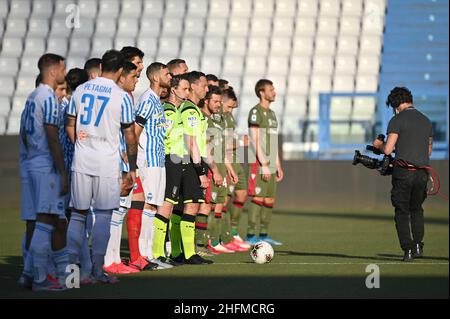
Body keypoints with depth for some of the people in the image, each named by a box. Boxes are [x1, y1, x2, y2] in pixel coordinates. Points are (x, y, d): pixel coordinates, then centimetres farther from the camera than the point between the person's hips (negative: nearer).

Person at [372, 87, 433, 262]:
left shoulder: (397, 120, -7)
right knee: (417, 209, 21)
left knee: (402, 212, 5)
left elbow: (387, 149, -13)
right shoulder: (426, 121, 12)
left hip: (403, 173, -5)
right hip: (422, 173, 5)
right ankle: (418, 246, 9)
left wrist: (378, 144, 9)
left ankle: (408, 250, 0)